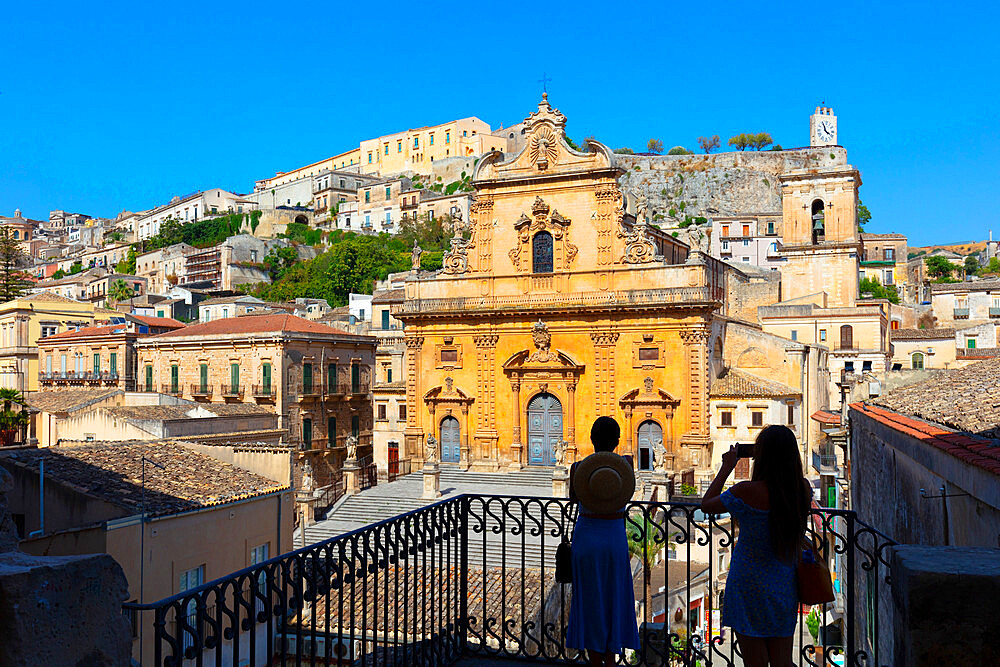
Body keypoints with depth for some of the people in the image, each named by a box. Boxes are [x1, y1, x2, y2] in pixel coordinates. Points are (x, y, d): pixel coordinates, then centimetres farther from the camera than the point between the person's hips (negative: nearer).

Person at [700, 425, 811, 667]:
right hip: (786, 588, 5)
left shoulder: (746, 492, -22)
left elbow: (707, 504, -5)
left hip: (750, 588, -5)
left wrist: (726, 468, 1)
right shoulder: (803, 488, -7)